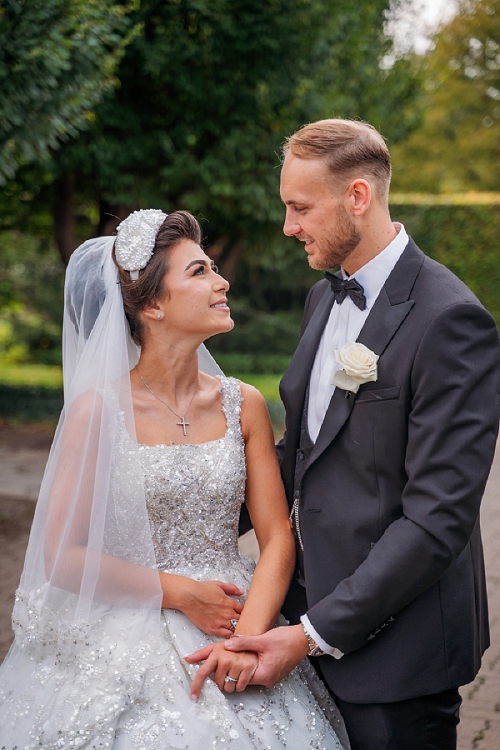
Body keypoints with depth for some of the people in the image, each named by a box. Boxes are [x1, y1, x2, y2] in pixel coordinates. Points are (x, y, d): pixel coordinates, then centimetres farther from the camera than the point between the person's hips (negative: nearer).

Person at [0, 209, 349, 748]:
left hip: (236, 623, 3)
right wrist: (179, 593, -11)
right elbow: (61, 555, -8)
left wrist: (250, 637, -15)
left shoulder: (243, 406, 2)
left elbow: (276, 538, -1)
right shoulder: (98, 411, -9)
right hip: (129, 644, -3)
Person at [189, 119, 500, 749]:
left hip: (391, 643, -7)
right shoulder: (323, 298, 9)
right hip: (313, 612, 7)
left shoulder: (449, 320, -19)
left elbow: (438, 518, -22)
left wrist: (316, 633, -22)